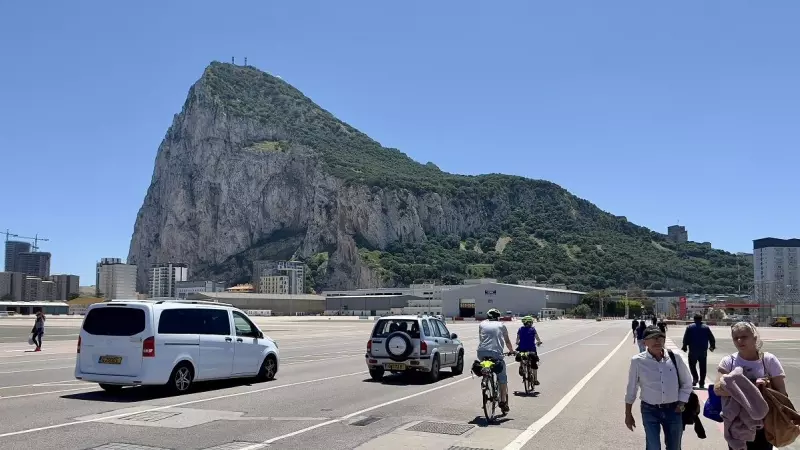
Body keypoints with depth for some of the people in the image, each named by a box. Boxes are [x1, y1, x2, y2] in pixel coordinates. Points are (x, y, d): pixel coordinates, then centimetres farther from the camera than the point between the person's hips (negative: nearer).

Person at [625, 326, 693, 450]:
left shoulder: (675, 358, -7)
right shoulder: (637, 361, -12)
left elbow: (686, 384, 8)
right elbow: (631, 390, -1)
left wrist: (681, 404, 1)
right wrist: (628, 414, 4)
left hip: (673, 410, 2)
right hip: (650, 411, -2)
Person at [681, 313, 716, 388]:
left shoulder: (690, 327, -3)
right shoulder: (706, 328, 2)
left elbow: (685, 338, -4)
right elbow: (711, 338, 4)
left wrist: (684, 347, 7)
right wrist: (712, 346, 19)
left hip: (693, 350, -2)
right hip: (703, 351, 2)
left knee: (692, 364, 11)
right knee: (703, 367, 8)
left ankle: (695, 378, -8)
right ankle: (702, 383, 8)